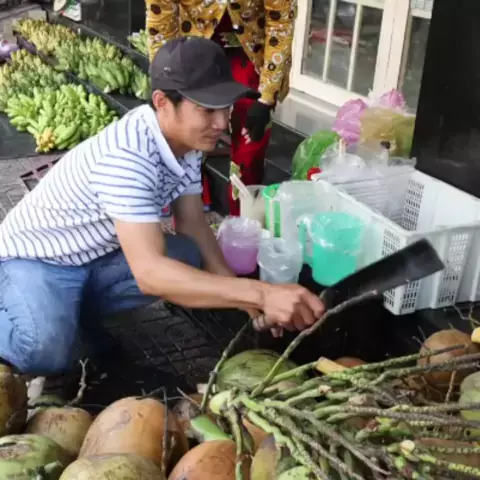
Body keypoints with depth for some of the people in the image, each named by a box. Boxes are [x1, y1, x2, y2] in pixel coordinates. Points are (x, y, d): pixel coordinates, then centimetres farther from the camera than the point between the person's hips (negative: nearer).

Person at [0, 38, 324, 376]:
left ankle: (71, 306, 3)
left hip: (97, 255, 8)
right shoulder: (126, 157, -36)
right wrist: (261, 293, -47)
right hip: (35, 258, -8)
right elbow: (149, 273, -43)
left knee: (188, 257, -16)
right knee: (48, 354, -34)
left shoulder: (185, 139, -9)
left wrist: (246, 297, -12)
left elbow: (192, 224, 0)